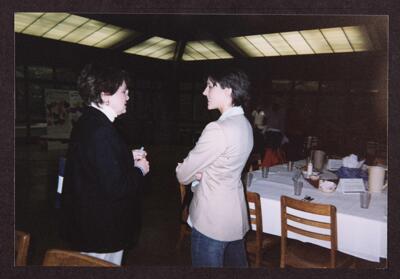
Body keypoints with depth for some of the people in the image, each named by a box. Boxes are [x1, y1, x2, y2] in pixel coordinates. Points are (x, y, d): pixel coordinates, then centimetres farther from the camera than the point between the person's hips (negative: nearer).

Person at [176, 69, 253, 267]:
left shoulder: (218, 129, -25)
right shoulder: (244, 124, 4)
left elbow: (183, 174, -17)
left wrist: (181, 170, 5)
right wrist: (199, 173, -6)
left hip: (212, 221, -9)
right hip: (236, 216, 9)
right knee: (237, 264, 22)